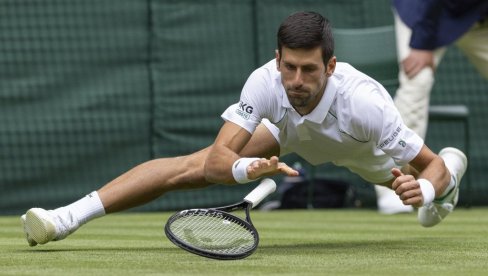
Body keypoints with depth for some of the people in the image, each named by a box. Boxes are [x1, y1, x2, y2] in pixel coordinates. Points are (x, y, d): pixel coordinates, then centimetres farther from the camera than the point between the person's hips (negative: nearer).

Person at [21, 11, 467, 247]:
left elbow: (430, 165, -36)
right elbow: (217, 158, -42)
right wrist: (246, 168, -66)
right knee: (193, 166, -17)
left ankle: (454, 165, 67)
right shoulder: (266, 82, -39)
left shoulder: (364, 102, -45)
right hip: (292, 131, 1)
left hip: (368, 149, -1)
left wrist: (423, 189, -60)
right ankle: (67, 218, -15)